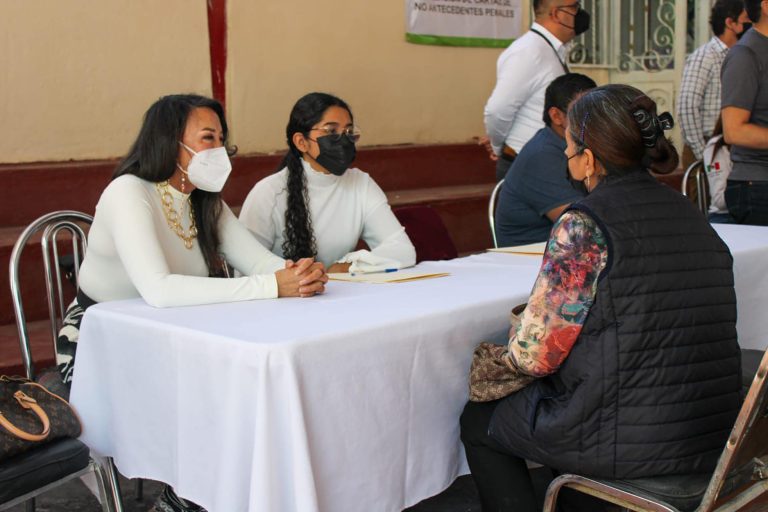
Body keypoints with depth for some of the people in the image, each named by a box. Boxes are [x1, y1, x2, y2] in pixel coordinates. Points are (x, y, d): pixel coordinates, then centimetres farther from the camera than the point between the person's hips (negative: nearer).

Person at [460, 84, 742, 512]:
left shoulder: (584, 225, -17)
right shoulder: (690, 215, 6)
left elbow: (536, 355, -15)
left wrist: (507, 355, 8)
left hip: (624, 441, -8)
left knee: (478, 421, 16)